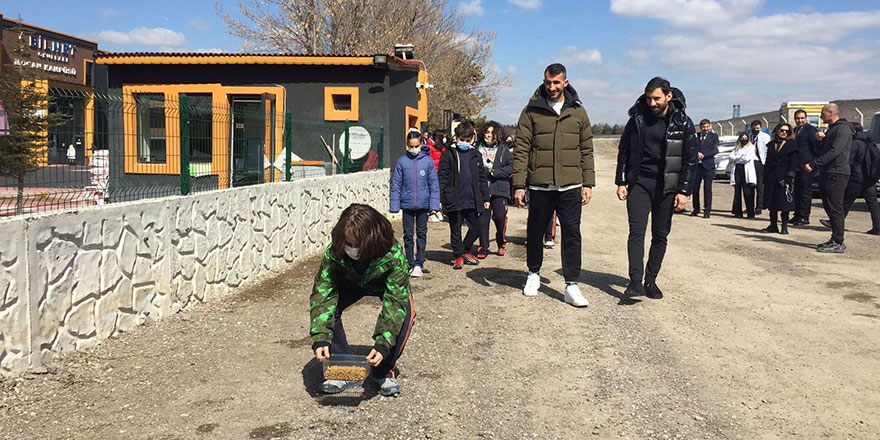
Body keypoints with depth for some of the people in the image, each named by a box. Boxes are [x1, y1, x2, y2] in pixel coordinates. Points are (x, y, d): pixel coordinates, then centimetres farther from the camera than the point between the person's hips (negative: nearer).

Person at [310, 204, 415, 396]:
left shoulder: (393, 254, -40)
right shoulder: (334, 252, -34)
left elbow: (395, 301, -39)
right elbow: (323, 292, -33)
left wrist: (382, 345, -49)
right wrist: (320, 339, -44)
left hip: (387, 285, -2)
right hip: (351, 282, 2)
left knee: (404, 313, -31)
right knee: (325, 307, -25)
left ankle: (385, 371, -7)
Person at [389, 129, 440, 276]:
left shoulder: (428, 161, -2)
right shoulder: (402, 161, -1)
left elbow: (434, 184, 0)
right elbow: (396, 185, 1)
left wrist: (434, 205, -5)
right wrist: (394, 206, -3)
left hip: (423, 204, 0)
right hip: (407, 204, 1)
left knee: (421, 234, 7)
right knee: (408, 235, 7)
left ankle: (419, 264, 15)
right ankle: (410, 264, 18)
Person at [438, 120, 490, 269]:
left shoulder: (476, 155, 11)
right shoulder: (448, 154, -1)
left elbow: (482, 178, 15)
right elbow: (442, 177, -2)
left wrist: (485, 198, 12)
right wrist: (439, 198, -7)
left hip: (472, 200, 3)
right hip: (454, 200, -3)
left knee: (476, 228, 8)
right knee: (455, 230, 6)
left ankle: (465, 250, 28)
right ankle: (458, 255, 19)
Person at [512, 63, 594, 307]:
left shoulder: (578, 111, 9)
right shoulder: (531, 111, 2)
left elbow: (586, 150, 12)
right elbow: (521, 150, -1)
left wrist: (588, 183, 6)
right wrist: (518, 184, -7)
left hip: (571, 187, 1)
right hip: (540, 186, -1)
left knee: (572, 235, -2)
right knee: (535, 232, 11)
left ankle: (572, 286, 5)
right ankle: (533, 274, 33)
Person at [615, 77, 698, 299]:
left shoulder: (683, 123, -2)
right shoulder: (637, 119, 2)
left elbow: (691, 159, 0)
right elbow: (624, 152, 10)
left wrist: (684, 191, -6)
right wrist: (621, 182, 4)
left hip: (666, 187, 0)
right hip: (639, 183, 0)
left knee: (660, 236, 5)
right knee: (637, 231, -10)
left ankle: (650, 281, 16)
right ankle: (635, 281, -13)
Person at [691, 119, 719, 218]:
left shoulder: (714, 136, 6)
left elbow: (715, 150, -4)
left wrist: (703, 154, -14)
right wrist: (697, 153, -14)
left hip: (708, 166, -2)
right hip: (697, 165, 2)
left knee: (707, 188, -5)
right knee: (695, 188, 4)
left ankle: (707, 211, -1)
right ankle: (696, 209, 16)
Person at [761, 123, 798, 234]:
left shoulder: (792, 144, 1)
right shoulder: (771, 144, 13)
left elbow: (793, 163, -4)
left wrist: (789, 177, -14)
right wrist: (765, 178, 9)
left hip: (784, 177, -4)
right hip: (772, 177, 4)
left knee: (784, 203, -4)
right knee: (772, 201, 6)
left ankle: (784, 226, 3)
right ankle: (773, 225, 14)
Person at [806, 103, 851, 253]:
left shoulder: (842, 128, -10)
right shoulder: (831, 129, 22)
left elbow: (835, 151, -21)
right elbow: (823, 151, 25)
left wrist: (813, 164, -22)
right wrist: (821, 140, 6)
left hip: (837, 174, -10)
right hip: (827, 174, 10)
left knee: (835, 209, -9)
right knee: (829, 207, 11)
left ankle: (838, 243, -7)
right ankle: (835, 240, 17)